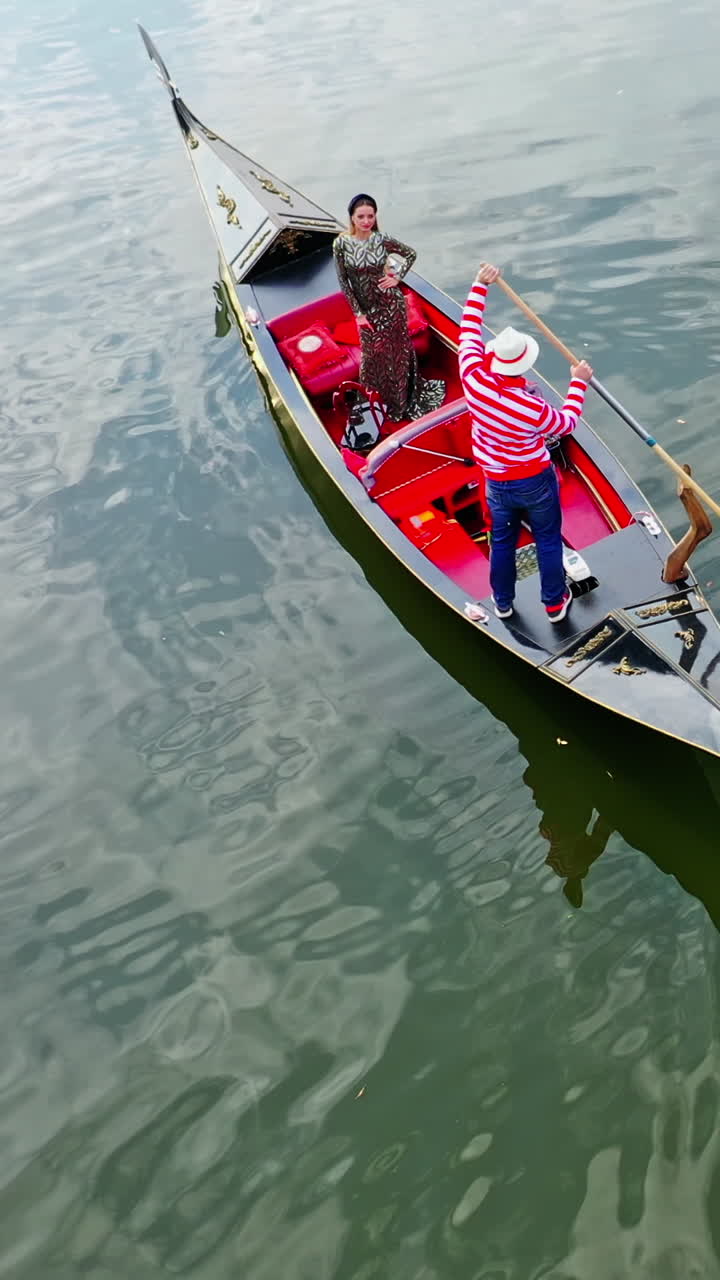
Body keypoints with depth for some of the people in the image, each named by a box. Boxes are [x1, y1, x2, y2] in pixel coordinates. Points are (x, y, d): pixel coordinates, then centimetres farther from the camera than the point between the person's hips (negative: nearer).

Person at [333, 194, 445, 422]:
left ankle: (404, 397, 33)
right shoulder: (341, 244, -14)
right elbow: (343, 281, -9)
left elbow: (411, 254, 5)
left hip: (391, 304, 0)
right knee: (374, 354, 11)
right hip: (366, 308, 0)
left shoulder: (382, 240, -12)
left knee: (398, 350, 14)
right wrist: (358, 313, -9)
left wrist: (397, 277, -6)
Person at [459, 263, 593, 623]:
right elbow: (567, 423, -7)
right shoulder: (533, 408, -29)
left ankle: (503, 603, 37)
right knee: (548, 541, 16)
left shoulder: (473, 378, -23)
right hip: (536, 481, -3)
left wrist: (480, 286, 1)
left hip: (497, 483, 4)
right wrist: (578, 383, 4)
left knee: (502, 541, 21)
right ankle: (554, 603, 30)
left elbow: (469, 331, -8)